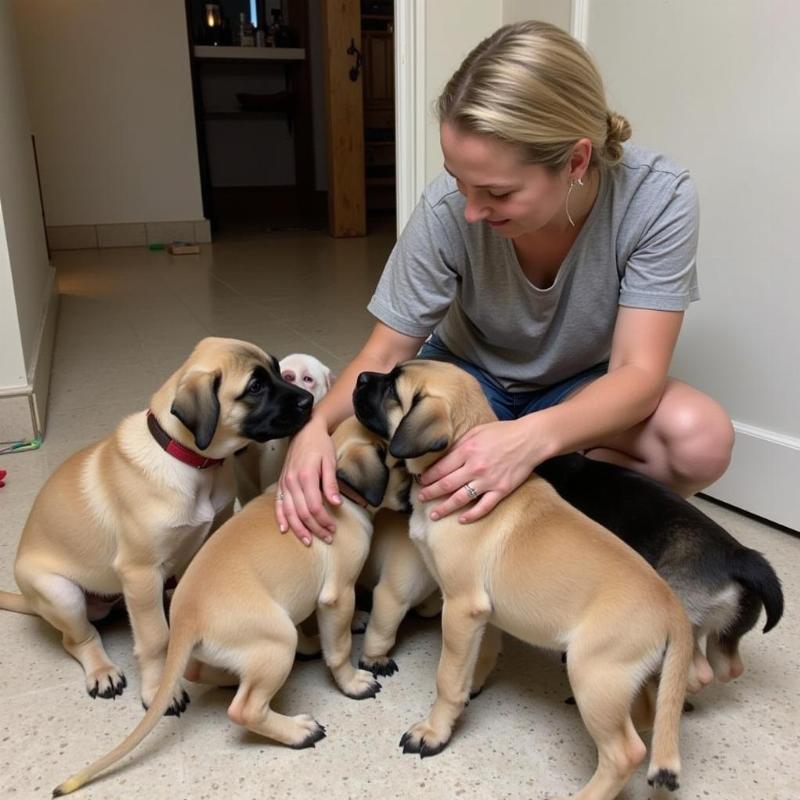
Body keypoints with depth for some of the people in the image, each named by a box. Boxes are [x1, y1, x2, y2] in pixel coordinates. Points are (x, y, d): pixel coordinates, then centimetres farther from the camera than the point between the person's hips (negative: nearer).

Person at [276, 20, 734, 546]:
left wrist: (532, 438, -49)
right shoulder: (447, 208, -27)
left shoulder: (658, 200, -27)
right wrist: (316, 425, -37)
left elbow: (638, 371, -29)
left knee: (703, 438, -30)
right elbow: (387, 352, -17)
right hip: (468, 373, 1)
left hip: (582, 388, 0)